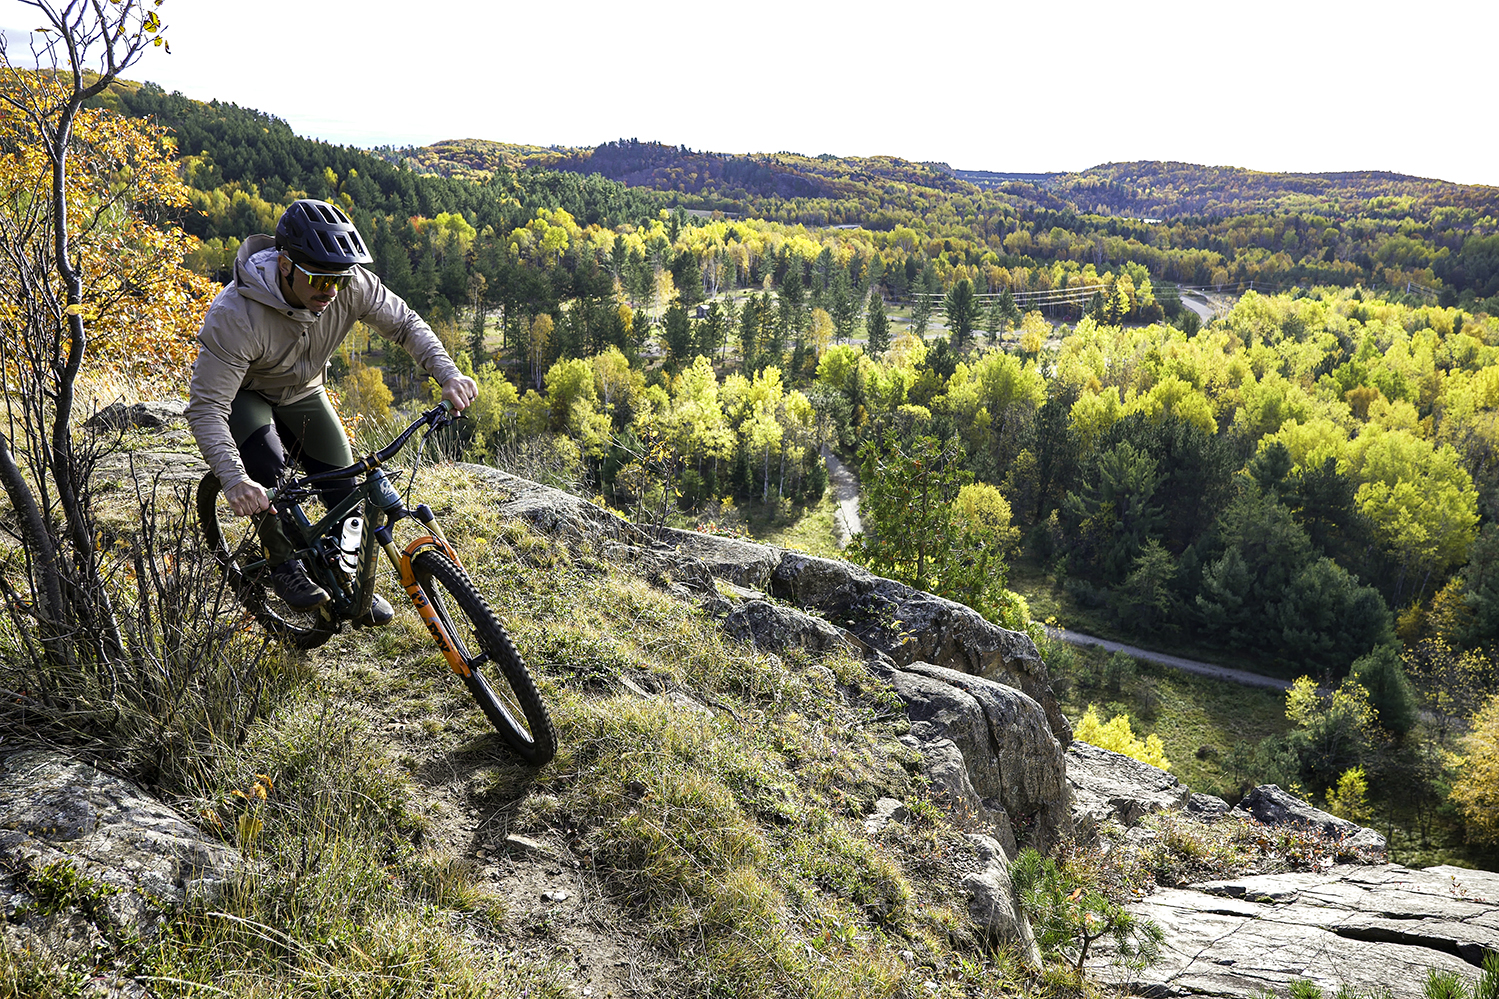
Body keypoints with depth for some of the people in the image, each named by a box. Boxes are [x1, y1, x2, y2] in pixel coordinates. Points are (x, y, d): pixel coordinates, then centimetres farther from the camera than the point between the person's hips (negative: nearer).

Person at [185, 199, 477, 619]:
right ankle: (284, 565, -8)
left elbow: (405, 324, -12)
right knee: (267, 462, -32)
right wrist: (234, 480, -52)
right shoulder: (235, 315, -40)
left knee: (345, 487, -4)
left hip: (302, 393, 4)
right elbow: (206, 408, -38)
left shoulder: (351, 285, -29)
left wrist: (449, 374, -28)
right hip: (240, 393, -4)